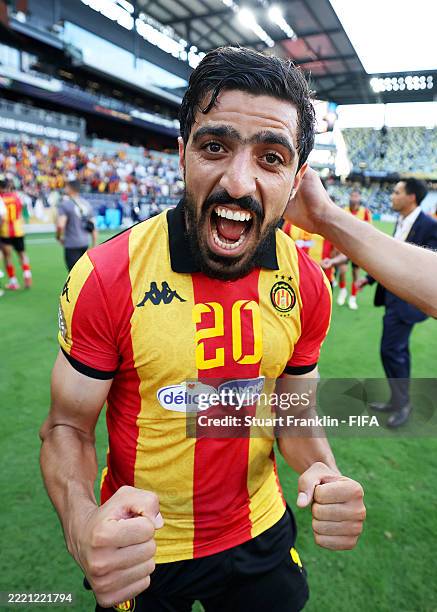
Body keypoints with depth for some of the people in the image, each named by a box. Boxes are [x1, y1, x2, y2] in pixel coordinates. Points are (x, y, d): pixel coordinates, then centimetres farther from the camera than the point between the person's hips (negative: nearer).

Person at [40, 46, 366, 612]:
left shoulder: (308, 285, -13)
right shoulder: (106, 276, -24)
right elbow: (68, 426, -13)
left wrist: (326, 476, -20)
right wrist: (82, 523, -32)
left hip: (261, 534, 3)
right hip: (139, 550, -2)